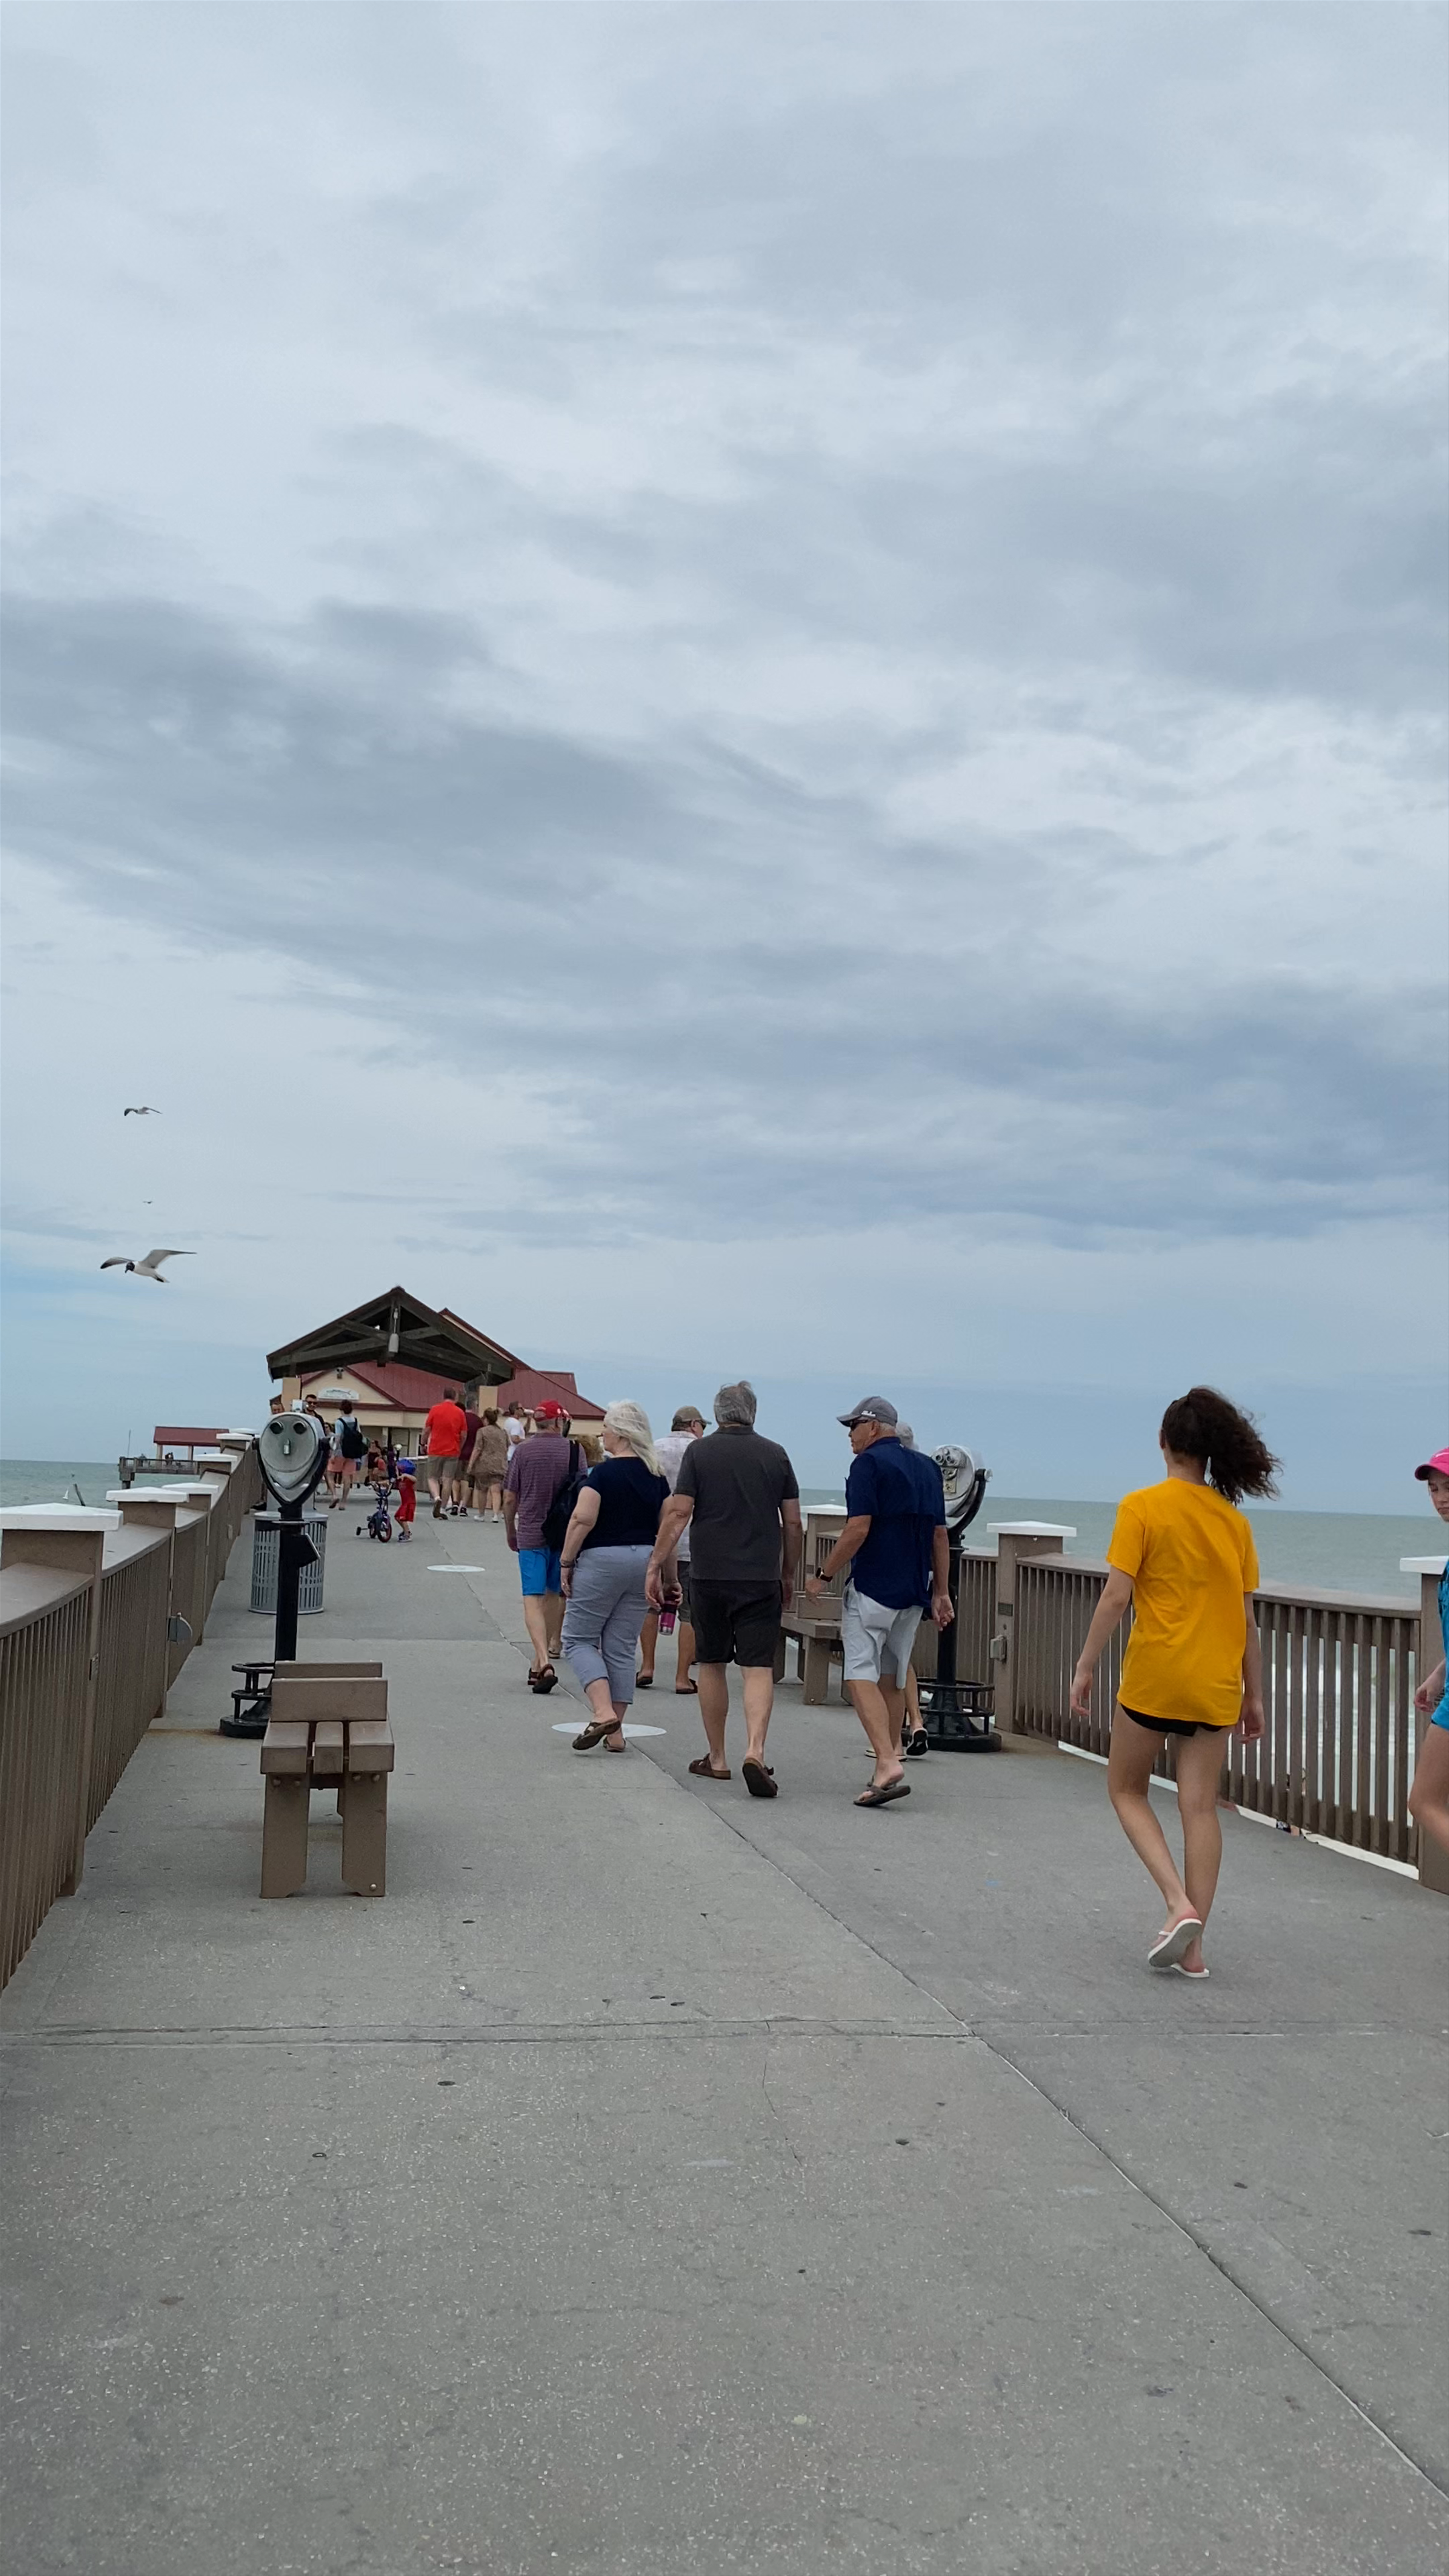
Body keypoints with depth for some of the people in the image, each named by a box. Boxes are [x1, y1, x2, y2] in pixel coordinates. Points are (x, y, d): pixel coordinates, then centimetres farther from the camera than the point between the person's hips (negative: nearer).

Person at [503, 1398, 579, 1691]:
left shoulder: (523, 1450, -3)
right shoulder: (573, 1450, -3)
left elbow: (510, 1498, 2)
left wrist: (511, 1532, 16)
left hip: (530, 1534, -1)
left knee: (533, 1599, -4)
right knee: (553, 1595, 16)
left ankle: (544, 1662, -22)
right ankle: (541, 1660, 25)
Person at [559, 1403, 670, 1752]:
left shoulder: (603, 1473, -12)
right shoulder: (656, 1477, 6)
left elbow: (582, 1519, -19)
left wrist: (566, 1562, -10)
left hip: (602, 1560, -6)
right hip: (644, 1562, 6)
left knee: (578, 1638, 5)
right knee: (622, 1648, 11)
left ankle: (603, 1712, -14)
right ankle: (615, 1732, 12)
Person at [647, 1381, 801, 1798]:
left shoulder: (699, 1452, 0)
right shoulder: (775, 1455, 5)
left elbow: (678, 1514, -7)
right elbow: (793, 1522, 7)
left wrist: (658, 1567, -3)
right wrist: (788, 1575, 18)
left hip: (710, 1576, 0)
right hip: (762, 1577, 0)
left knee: (712, 1665, 13)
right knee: (759, 1668, -2)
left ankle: (717, 1759, 20)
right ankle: (755, 1752, -21)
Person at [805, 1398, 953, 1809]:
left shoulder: (869, 1463, -8)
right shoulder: (928, 1467, 14)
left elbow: (858, 1530, -16)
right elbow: (940, 1535, 14)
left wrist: (822, 1575, -8)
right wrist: (941, 1592, 17)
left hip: (872, 1587, -7)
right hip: (914, 1591, 8)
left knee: (861, 1675, -9)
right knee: (892, 1679, 15)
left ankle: (888, 1763, -24)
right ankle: (887, 1768, 19)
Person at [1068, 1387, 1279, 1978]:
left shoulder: (1142, 1507, -8)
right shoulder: (1234, 1520, 6)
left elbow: (1116, 1598, -12)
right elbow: (1246, 1616, 8)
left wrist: (1085, 1668, -3)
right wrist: (1254, 1696, 15)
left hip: (1154, 1676, -4)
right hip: (1217, 1685, 4)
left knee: (1127, 1791, 13)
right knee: (1201, 1807, 7)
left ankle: (1180, 1905, -5)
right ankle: (1193, 1946, 7)